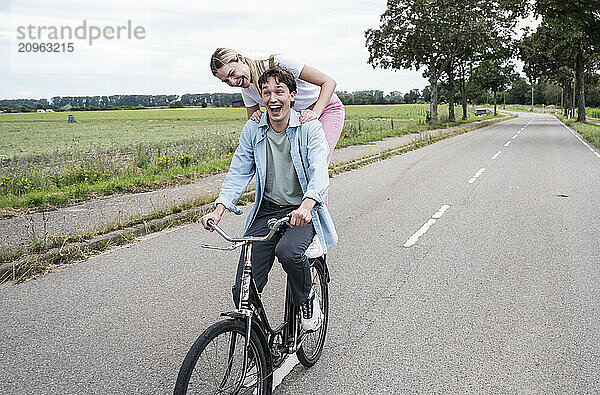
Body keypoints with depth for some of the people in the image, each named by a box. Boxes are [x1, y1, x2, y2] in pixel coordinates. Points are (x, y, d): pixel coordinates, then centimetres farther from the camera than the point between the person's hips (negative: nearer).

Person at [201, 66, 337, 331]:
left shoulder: (309, 128, -10)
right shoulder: (253, 130, 1)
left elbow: (319, 171, -23)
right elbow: (238, 172, 1)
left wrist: (306, 205, -44)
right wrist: (219, 209, -16)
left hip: (303, 211, -3)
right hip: (267, 210, 3)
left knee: (288, 251, -36)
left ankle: (307, 299, -2)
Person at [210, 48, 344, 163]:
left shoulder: (277, 63, -28)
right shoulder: (246, 89, -7)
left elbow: (329, 82, -28)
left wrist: (315, 112, -41)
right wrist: (256, 116, -22)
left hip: (326, 107, -6)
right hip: (296, 116, 6)